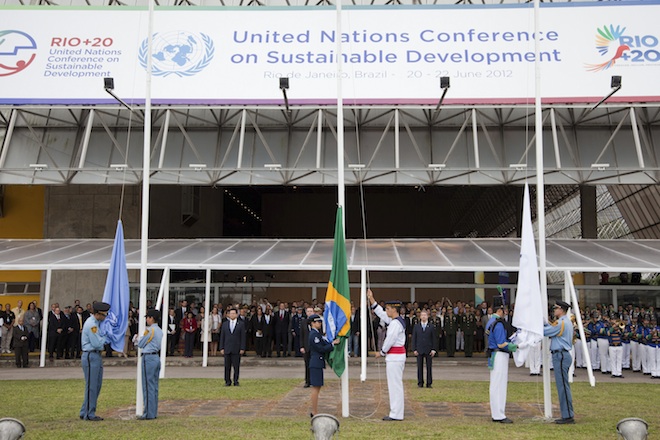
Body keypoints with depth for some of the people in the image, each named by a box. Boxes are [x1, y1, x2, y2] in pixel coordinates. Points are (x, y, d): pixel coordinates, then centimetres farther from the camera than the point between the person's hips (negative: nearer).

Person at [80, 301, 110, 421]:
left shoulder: (97, 322, 13)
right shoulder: (91, 324, -18)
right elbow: (96, 343, -20)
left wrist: (103, 338, 1)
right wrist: (104, 338, -3)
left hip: (97, 355, 10)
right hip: (91, 356, -10)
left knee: (97, 385, 13)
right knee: (91, 386, -4)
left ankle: (86, 412, 20)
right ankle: (88, 414, 3)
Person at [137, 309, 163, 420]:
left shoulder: (149, 330, -13)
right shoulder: (160, 331, 12)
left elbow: (141, 344, -5)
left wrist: (139, 338, 14)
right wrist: (141, 338, 21)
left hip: (148, 358, -9)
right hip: (157, 357, 9)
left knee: (148, 386, -4)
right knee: (154, 386, 12)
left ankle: (149, 414, -2)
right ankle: (154, 412, 16)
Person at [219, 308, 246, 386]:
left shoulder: (241, 324, 4)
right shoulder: (225, 324, 11)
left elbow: (243, 337, 1)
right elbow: (222, 337, 10)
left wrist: (242, 348, -6)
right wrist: (221, 348, 2)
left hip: (236, 349, -2)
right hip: (227, 349, 2)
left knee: (236, 366, -1)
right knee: (227, 366, 3)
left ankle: (236, 381, 7)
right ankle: (227, 381, 10)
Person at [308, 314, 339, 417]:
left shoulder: (317, 334, 17)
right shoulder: (314, 334, -14)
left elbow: (324, 345, 14)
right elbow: (321, 349, -18)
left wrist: (333, 342, 1)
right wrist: (333, 344, -13)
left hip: (317, 364, 10)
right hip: (316, 364, -10)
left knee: (317, 388, 13)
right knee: (315, 388, -6)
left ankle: (314, 411, 19)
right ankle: (315, 412, -1)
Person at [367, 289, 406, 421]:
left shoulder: (395, 323, -18)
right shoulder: (397, 320, 13)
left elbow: (389, 340, -18)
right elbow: (380, 313, 21)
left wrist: (381, 352, -4)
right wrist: (371, 299, 17)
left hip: (394, 356, -10)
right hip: (398, 355, 10)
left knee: (395, 385, -6)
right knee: (396, 385, 13)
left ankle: (396, 414, -2)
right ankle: (396, 412, 18)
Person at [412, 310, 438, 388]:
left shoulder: (431, 327, 4)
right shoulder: (416, 326, 7)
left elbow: (434, 339, 4)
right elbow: (414, 338, 6)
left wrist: (434, 349, -5)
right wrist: (414, 349, -2)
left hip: (429, 350, 0)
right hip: (419, 350, 1)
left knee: (429, 367, 2)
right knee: (420, 367, 2)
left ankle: (429, 383, 8)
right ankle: (420, 383, 9)